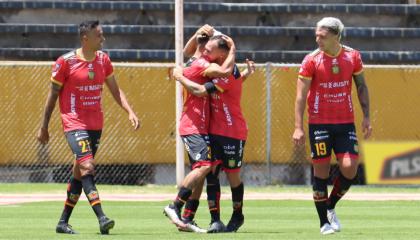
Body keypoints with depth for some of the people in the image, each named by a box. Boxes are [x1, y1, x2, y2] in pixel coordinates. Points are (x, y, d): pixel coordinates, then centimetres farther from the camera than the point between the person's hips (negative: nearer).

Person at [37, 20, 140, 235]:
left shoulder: (103, 59, 7)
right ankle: (102, 219, -30)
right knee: (87, 167, -20)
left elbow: (115, 90, 14)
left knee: (79, 173, 9)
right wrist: (44, 127, 1)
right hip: (74, 123, -6)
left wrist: (130, 112, -1)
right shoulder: (66, 62, -9)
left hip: (96, 124, 6)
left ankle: (63, 222, 18)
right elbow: (53, 95, -2)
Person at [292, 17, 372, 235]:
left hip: (346, 123, 2)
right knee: (321, 171, -1)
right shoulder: (311, 60, -6)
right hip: (319, 124, -2)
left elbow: (361, 86, 13)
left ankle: (330, 207, 17)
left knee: (349, 168, -9)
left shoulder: (353, 57, 1)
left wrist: (366, 116, 6)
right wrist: (298, 127, -12)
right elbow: (301, 95, -6)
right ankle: (324, 222, 10)